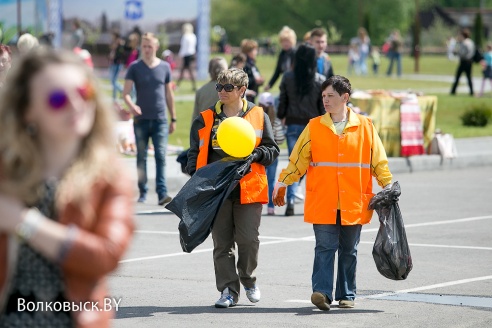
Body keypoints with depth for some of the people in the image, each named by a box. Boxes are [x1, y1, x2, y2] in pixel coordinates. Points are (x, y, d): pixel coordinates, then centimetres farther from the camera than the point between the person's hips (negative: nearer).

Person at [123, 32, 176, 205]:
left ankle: (162, 193, -13)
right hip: (141, 119, 0)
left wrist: (173, 118, 12)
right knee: (141, 157, 6)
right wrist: (131, 106, -25)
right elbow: (126, 93, -3)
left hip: (160, 119, 0)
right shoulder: (135, 67, 1)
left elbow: (169, 94, 13)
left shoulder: (165, 67, 6)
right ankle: (143, 192, 14)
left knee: (161, 156, -8)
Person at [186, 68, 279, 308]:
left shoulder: (258, 116, 4)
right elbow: (195, 153, 10)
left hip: (249, 188, -2)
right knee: (222, 243, 3)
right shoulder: (205, 119, 8)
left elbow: (272, 150, 9)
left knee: (248, 239, -4)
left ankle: (248, 279, 22)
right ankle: (228, 290, 9)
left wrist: (255, 155, -12)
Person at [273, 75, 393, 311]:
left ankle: (346, 295, 17)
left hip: (354, 203, 1)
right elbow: (298, 160, 7)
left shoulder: (365, 127, 4)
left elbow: (378, 161, 7)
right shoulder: (314, 127, 5)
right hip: (322, 202, -1)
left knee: (349, 250, 9)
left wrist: (388, 185, -1)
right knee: (325, 247, -10)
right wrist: (282, 182, 2)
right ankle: (322, 292, -15)